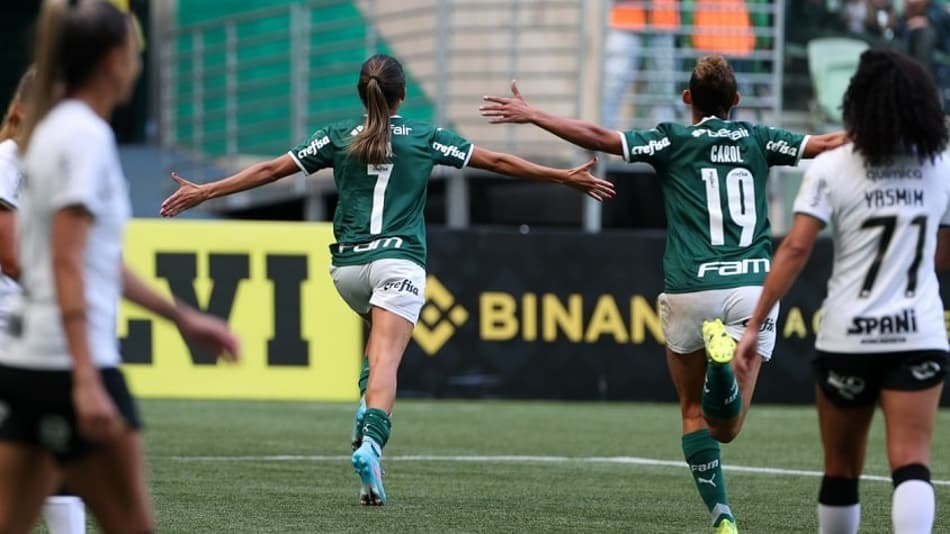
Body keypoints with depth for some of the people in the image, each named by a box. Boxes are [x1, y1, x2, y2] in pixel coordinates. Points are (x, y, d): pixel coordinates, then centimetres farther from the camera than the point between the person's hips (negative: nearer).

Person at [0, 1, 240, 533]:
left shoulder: (54, 130, 16)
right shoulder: (85, 137, -12)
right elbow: (67, 265, -21)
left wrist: (182, 317, 31)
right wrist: (86, 382, -26)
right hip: (69, 365, -9)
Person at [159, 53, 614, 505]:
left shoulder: (339, 136, 8)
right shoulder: (424, 138, 6)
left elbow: (270, 169, 8)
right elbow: (496, 162, 10)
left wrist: (204, 193, 16)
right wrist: (566, 178, 18)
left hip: (347, 265, 3)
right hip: (398, 261, -3)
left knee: (381, 336, 30)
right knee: (387, 358, -13)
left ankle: (368, 409, 6)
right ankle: (371, 442, -36)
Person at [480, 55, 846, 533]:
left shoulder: (674, 140, 5)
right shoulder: (758, 140, 11)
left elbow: (599, 138, -3)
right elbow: (827, 144, 16)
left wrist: (530, 115, 3)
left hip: (690, 292, -1)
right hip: (752, 288, 1)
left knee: (693, 410, 16)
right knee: (726, 428, 2)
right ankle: (722, 358, -31)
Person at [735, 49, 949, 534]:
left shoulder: (831, 169, -4)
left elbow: (795, 250, -11)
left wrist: (754, 325, -8)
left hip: (848, 337, -1)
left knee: (841, 466, 14)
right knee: (910, 463, -9)